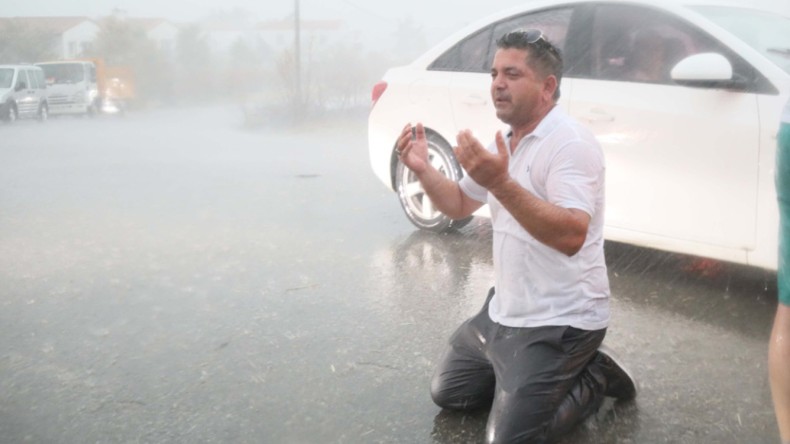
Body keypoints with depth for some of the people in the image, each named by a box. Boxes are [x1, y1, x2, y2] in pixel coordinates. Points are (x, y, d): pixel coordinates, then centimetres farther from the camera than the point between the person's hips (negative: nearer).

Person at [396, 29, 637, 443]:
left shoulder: (570, 143, -21)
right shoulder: (504, 142, 8)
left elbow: (572, 236, -34)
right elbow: (460, 205, 19)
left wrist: (501, 183, -43)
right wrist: (422, 169, 1)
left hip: (558, 322, -9)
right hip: (504, 310, 9)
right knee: (448, 391, 16)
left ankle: (592, 378, 10)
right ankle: (556, 374, 23)